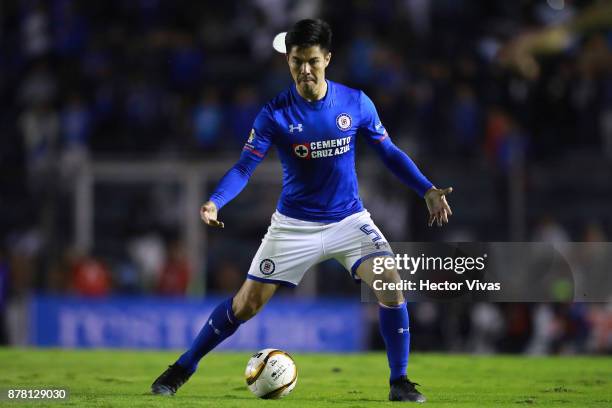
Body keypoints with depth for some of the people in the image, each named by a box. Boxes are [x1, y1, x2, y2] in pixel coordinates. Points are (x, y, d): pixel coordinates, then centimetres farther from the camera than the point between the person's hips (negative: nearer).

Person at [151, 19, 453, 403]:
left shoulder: (356, 103, -7)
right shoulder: (275, 113, -12)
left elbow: (389, 152, 5)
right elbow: (245, 167, -16)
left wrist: (428, 190, -5)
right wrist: (214, 203, -34)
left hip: (349, 220, 1)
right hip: (294, 225, -1)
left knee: (391, 285, -20)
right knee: (247, 303, -1)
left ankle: (400, 382, -5)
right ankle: (182, 369, 17)